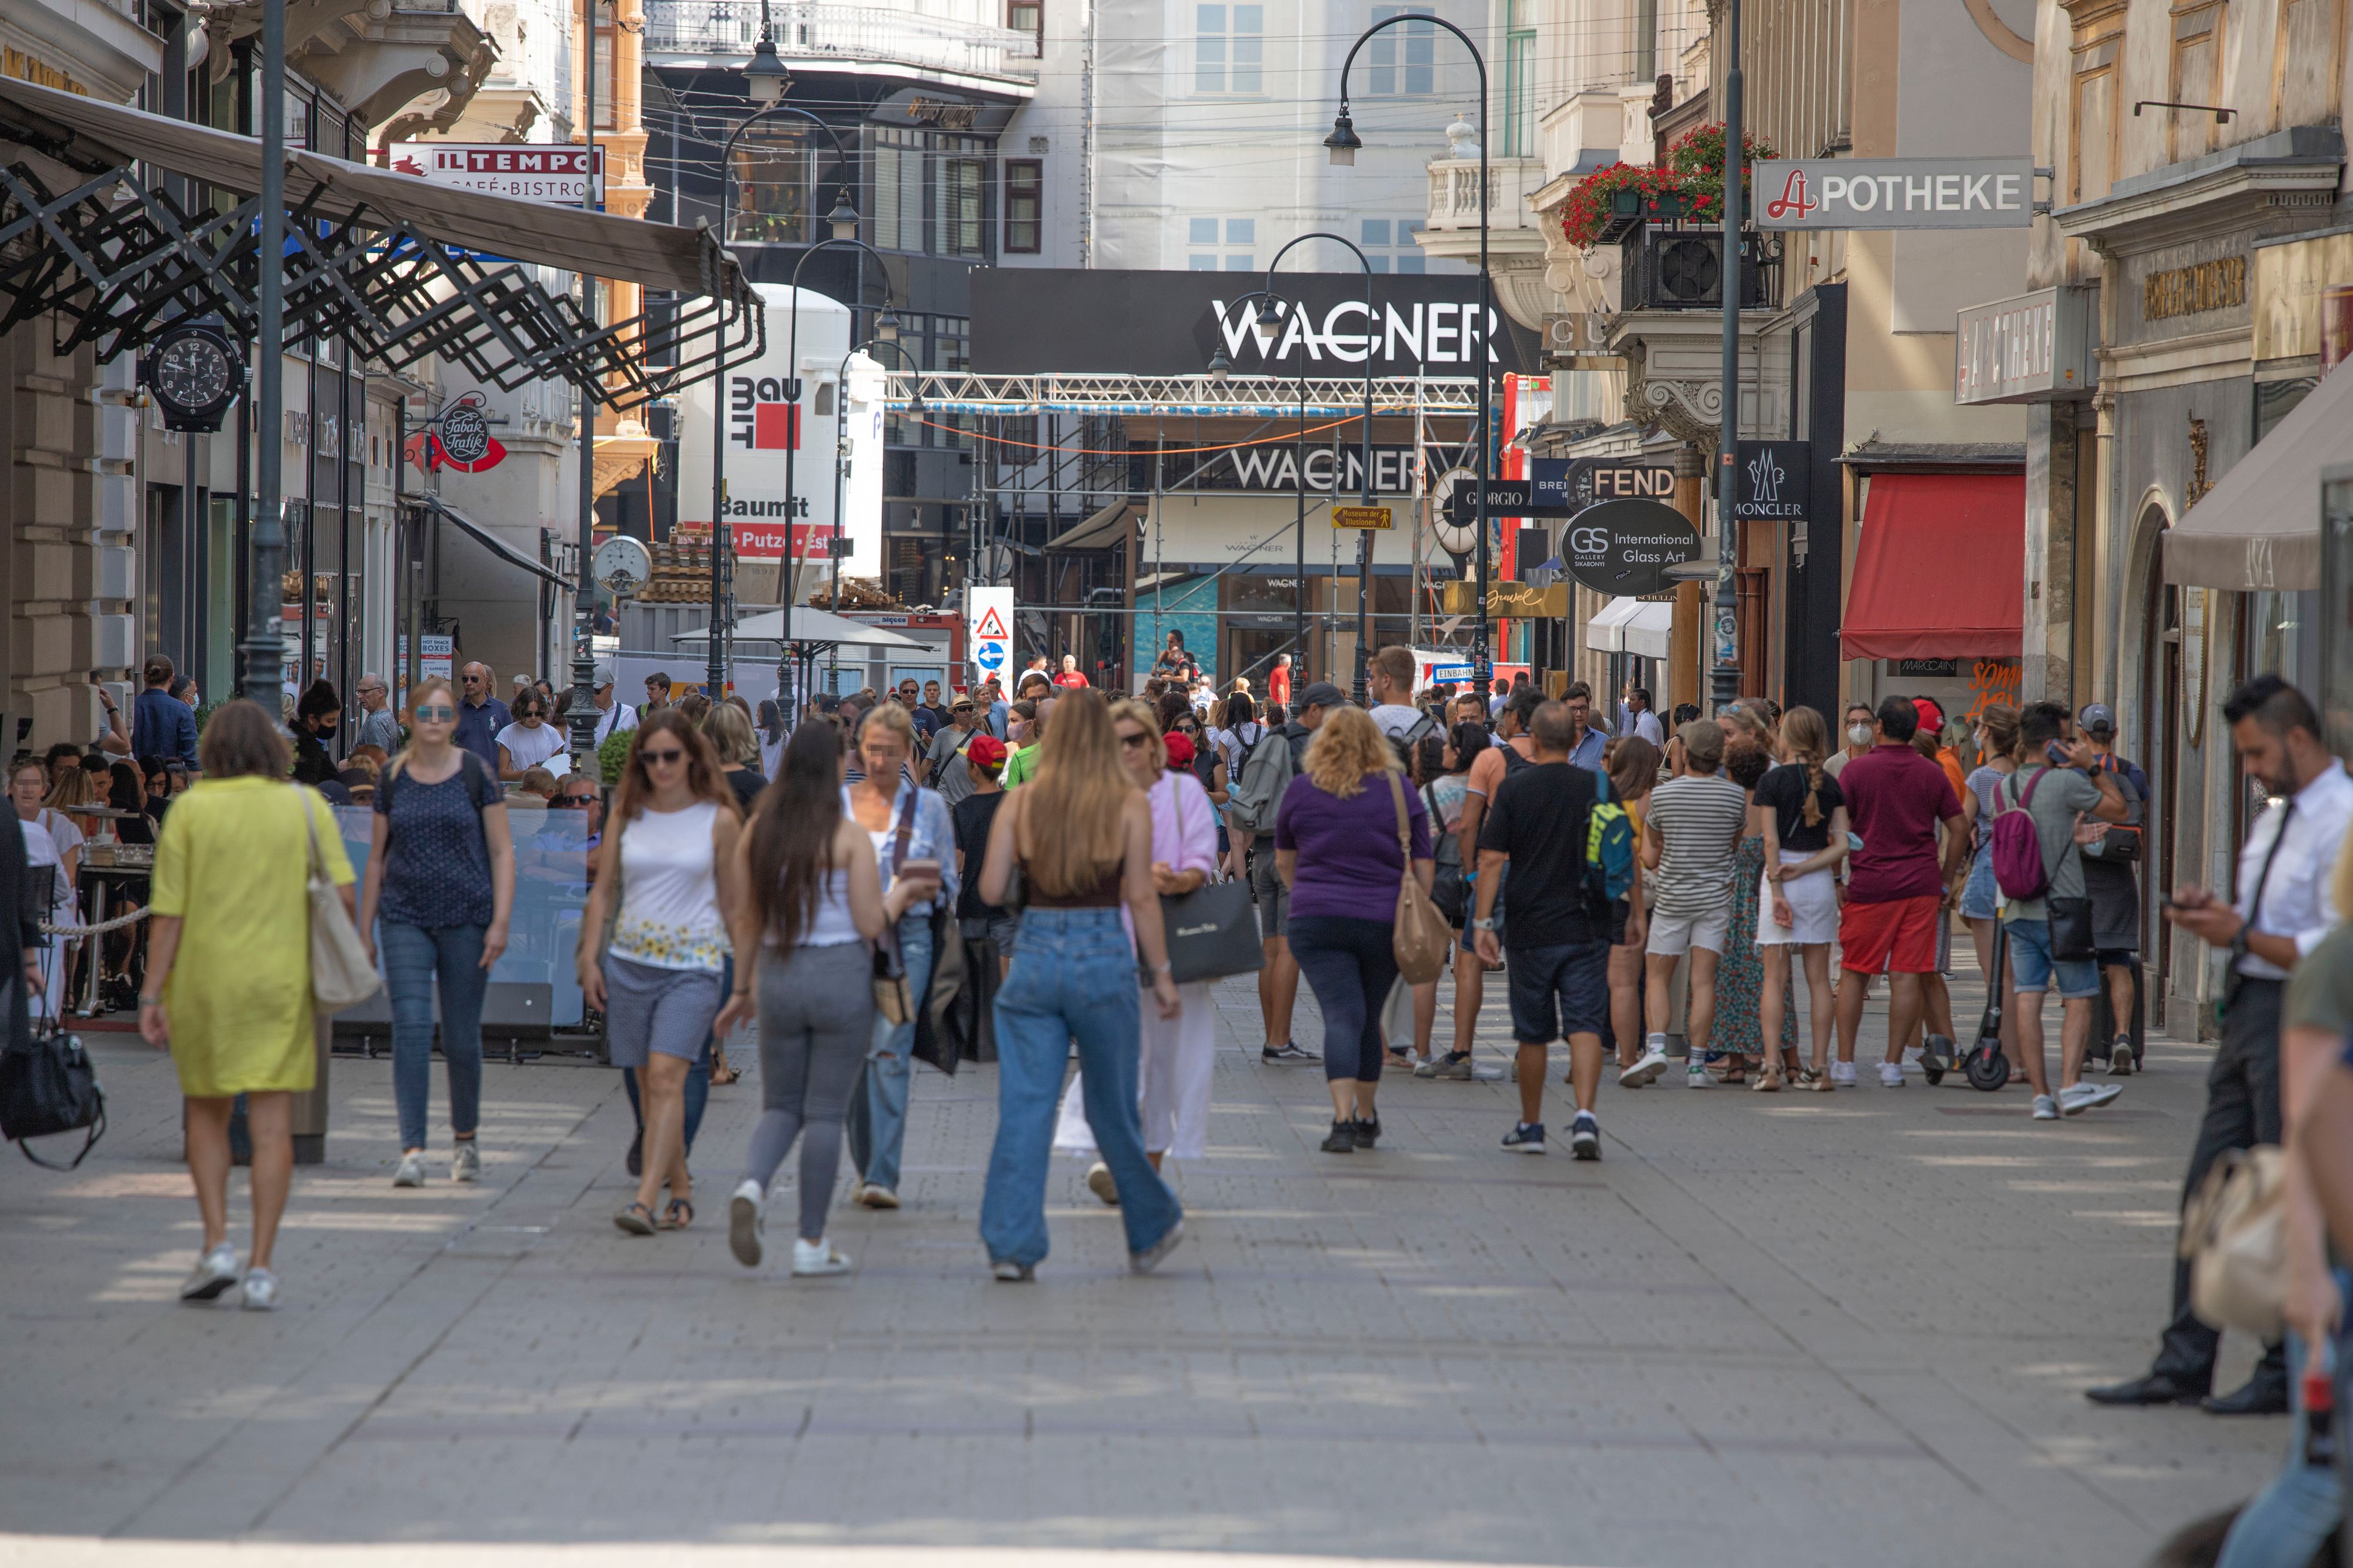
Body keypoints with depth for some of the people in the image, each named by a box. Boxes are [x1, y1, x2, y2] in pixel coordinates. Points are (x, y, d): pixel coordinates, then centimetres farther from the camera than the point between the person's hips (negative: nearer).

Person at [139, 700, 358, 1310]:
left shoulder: (190, 810, -4)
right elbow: (342, 893, -6)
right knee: (272, 1126, 1)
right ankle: (261, 1267, -5)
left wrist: (152, 996, -4)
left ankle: (217, 1246, 2)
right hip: (281, 985, 0)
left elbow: (168, 911, -6)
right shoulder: (306, 806, 0)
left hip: (205, 985, 0)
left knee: (207, 1115, 16)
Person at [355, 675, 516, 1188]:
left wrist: (500, 922, -8)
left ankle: (465, 1140, 27)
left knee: (461, 1037, 6)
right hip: (405, 919, 1)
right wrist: (365, 931, 10)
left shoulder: (475, 774, 0)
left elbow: (502, 852, 1)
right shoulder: (392, 777, 6)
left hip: (466, 919, -1)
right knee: (410, 1029, -11)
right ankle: (412, 1150, -15)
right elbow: (377, 857, 12)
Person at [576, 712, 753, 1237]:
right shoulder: (627, 815, 8)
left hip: (693, 965, -4)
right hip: (629, 962, 4)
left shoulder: (718, 820, 1)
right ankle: (681, 1193, 21)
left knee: (666, 1078, -17)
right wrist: (589, 959, 1)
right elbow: (602, 890, 11)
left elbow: (737, 905, 4)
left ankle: (645, 1202, -24)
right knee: (649, 1085, 7)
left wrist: (745, 984, 3)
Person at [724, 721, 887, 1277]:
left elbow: (745, 919, 4)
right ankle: (812, 1242, 7)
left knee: (781, 1105, 16)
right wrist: (892, 899, 9)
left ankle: (752, 1183, -14)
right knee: (826, 1111, 5)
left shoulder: (756, 832, 0)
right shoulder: (848, 837, -11)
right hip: (842, 976, -3)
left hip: (778, 976, 3)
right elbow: (871, 924, -12)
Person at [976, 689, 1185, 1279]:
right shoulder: (1129, 805, -4)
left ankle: (1011, 1246, -4)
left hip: (1035, 955, 1)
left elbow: (991, 891, -1)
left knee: (1023, 1110, 2)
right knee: (1112, 1109, 13)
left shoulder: (1020, 804, 0)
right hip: (1104, 957, -1)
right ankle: (1151, 1232, 29)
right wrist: (1161, 974, 2)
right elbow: (1141, 897, -5)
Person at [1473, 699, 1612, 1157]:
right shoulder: (1598, 786, 1)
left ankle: (1530, 1126, 21)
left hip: (1532, 929, -1)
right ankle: (1585, 1115, -21)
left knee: (1533, 1033, 11)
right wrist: (1629, 915, 18)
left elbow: (1492, 859, -9)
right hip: (1589, 927, 1)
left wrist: (1483, 921, -6)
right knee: (1585, 1025, -3)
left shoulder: (1514, 788, -4)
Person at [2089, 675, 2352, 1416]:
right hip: (2248, 1013, 9)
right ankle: (2184, 1366, 13)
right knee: (2210, 1188, 9)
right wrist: (2218, 911, 6)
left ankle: (2289, 1373, 9)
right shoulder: (2276, 816, 15)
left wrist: (2241, 935, -16)